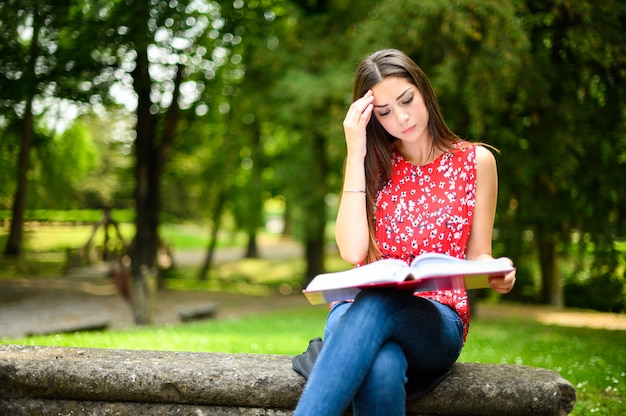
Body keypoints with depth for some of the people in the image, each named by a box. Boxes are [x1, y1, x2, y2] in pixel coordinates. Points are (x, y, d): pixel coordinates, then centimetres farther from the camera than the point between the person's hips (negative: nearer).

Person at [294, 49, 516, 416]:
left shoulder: (475, 161, 9)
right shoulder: (374, 165, 12)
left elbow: (477, 257, 12)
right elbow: (352, 252, -4)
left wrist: (497, 274, -14)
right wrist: (356, 154, -4)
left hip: (440, 320, -1)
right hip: (360, 308, 1)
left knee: (375, 304, -39)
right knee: (381, 371, -39)